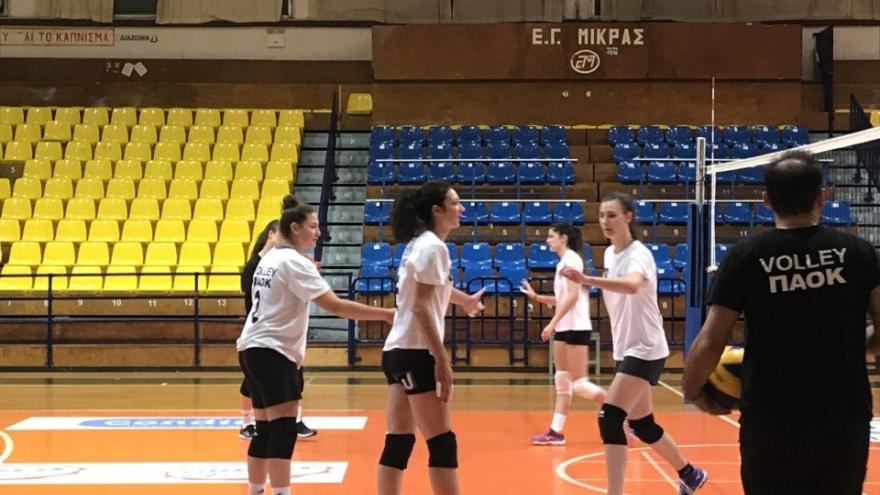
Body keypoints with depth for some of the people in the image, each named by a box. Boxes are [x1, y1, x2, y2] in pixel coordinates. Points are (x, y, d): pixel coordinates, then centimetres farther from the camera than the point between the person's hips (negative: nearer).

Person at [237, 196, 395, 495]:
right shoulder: (294, 262, -15)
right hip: (271, 352, -10)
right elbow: (335, 306, -23)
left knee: (266, 431, 13)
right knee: (283, 431, -13)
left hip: (254, 349, 10)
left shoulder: (272, 258, 13)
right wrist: (386, 314, -22)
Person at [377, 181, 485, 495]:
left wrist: (462, 299, 53)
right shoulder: (432, 247, -12)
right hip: (415, 353, -10)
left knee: (398, 443, 8)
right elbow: (421, 307, -19)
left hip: (399, 351, 10)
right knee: (442, 444, -7)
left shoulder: (420, 244, 17)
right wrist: (441, 359, -21)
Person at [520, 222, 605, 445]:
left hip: (576, 327, -10)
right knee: (562, 382, 7)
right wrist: (536, 297, 10)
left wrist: (552, 322, -22)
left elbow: (572, 295, -21)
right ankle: (556, 431, 9)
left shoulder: (571, 259, -12)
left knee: (579, 384, -9)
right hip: (564, 327, 10)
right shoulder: (563, 262, 16)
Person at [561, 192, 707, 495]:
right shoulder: (610, 253, 6)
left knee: (610, 419, -19)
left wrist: (587, 280, -57)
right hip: (627, 349, 9)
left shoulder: (638, 254, -20)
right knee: (641, 425, 17)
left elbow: (631, 286, -44)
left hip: (645, 350, -9)